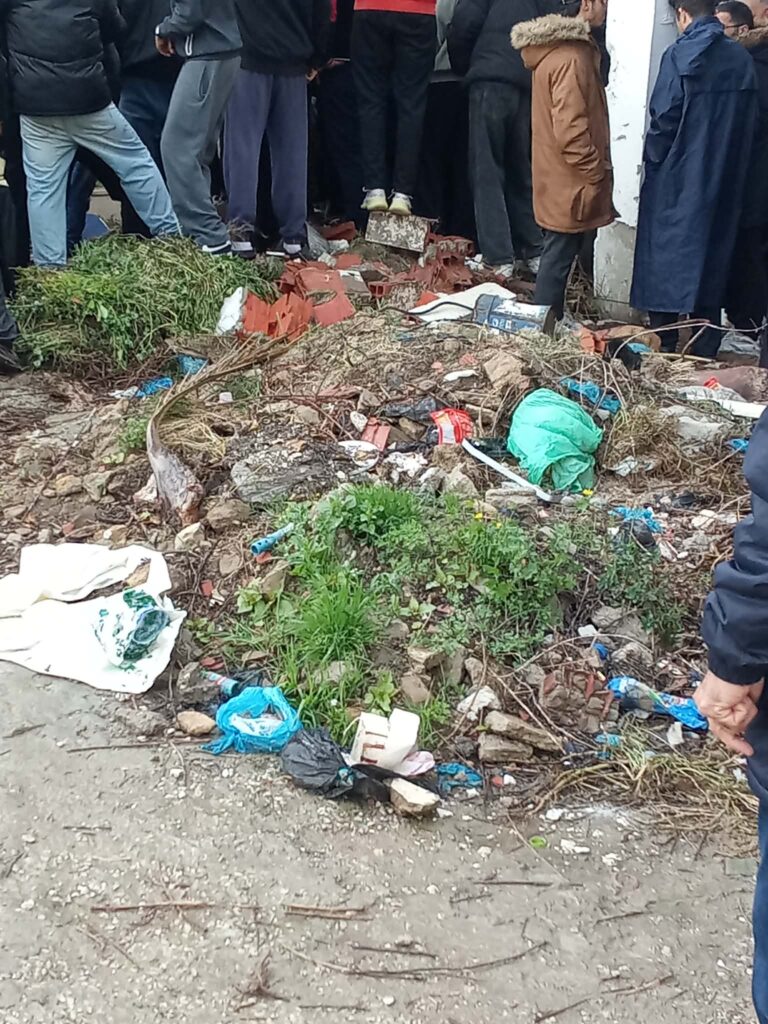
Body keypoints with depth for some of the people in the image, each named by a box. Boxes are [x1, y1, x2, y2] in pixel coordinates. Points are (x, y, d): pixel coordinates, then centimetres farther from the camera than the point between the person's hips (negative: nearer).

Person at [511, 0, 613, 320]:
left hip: (560, 180, 10)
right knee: (558, 260, -3)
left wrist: (594, 172, 20)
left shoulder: (557, 50, 14)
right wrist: (596, 174, -17)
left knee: (557, 256, 16)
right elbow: (570, 129, -24)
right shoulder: (570, 58, -18)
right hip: (571, 183, -10)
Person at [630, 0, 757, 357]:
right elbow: (748, 122, 6)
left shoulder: (679, 56, -11)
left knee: (665, 263, 5)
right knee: (712, 264, 11)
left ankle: (663, 347, 6)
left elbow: (663, 118, -13)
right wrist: (729, 163, 16)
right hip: (724, 180, 5)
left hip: (676, 180, -4)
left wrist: (652, 159, 2)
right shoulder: (742, 59, 3)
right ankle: (705, 353, 15)